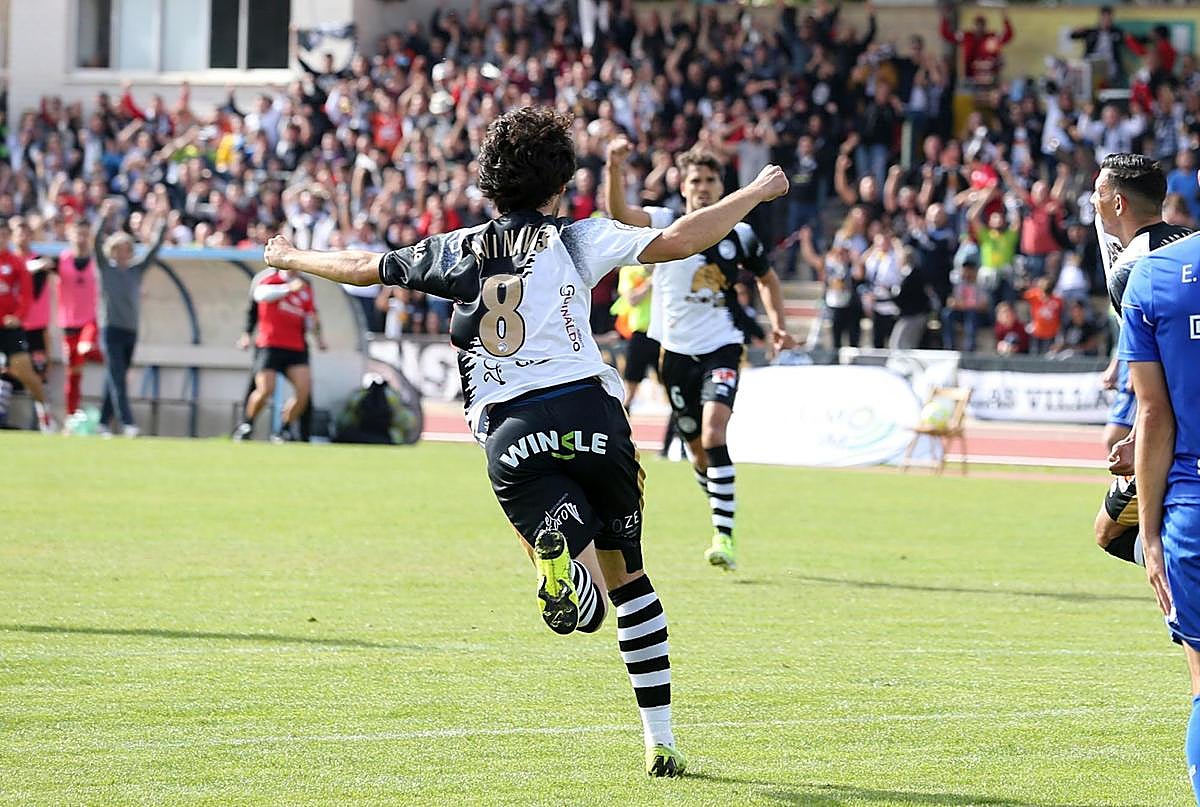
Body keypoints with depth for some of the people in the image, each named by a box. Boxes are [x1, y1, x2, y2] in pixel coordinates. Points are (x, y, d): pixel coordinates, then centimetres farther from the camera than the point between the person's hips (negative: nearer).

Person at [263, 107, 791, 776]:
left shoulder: (459, 250, 15)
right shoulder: (575, 239, 6)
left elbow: (367, 267, 28)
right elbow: (678, 242, -2)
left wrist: (292, 258, 46)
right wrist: (755, 193, 11)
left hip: (509, 436, 1)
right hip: (587, 413, -1)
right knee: (630, 578, 12)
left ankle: (560, 552, -50)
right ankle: (662, 741, 9)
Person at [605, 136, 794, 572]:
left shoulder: (740, 236, 1)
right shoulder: (664, 225, -4)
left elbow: (766, 277, 20)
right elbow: (620, 213, -24)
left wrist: (777, 324, 7)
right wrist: (615, 168, -42)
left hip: (722, 346, -1)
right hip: (676, 351, 2)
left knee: (713, 433, -21)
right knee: (697, 448, 9)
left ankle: (723, 536, -23)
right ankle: (723, 520, 31)